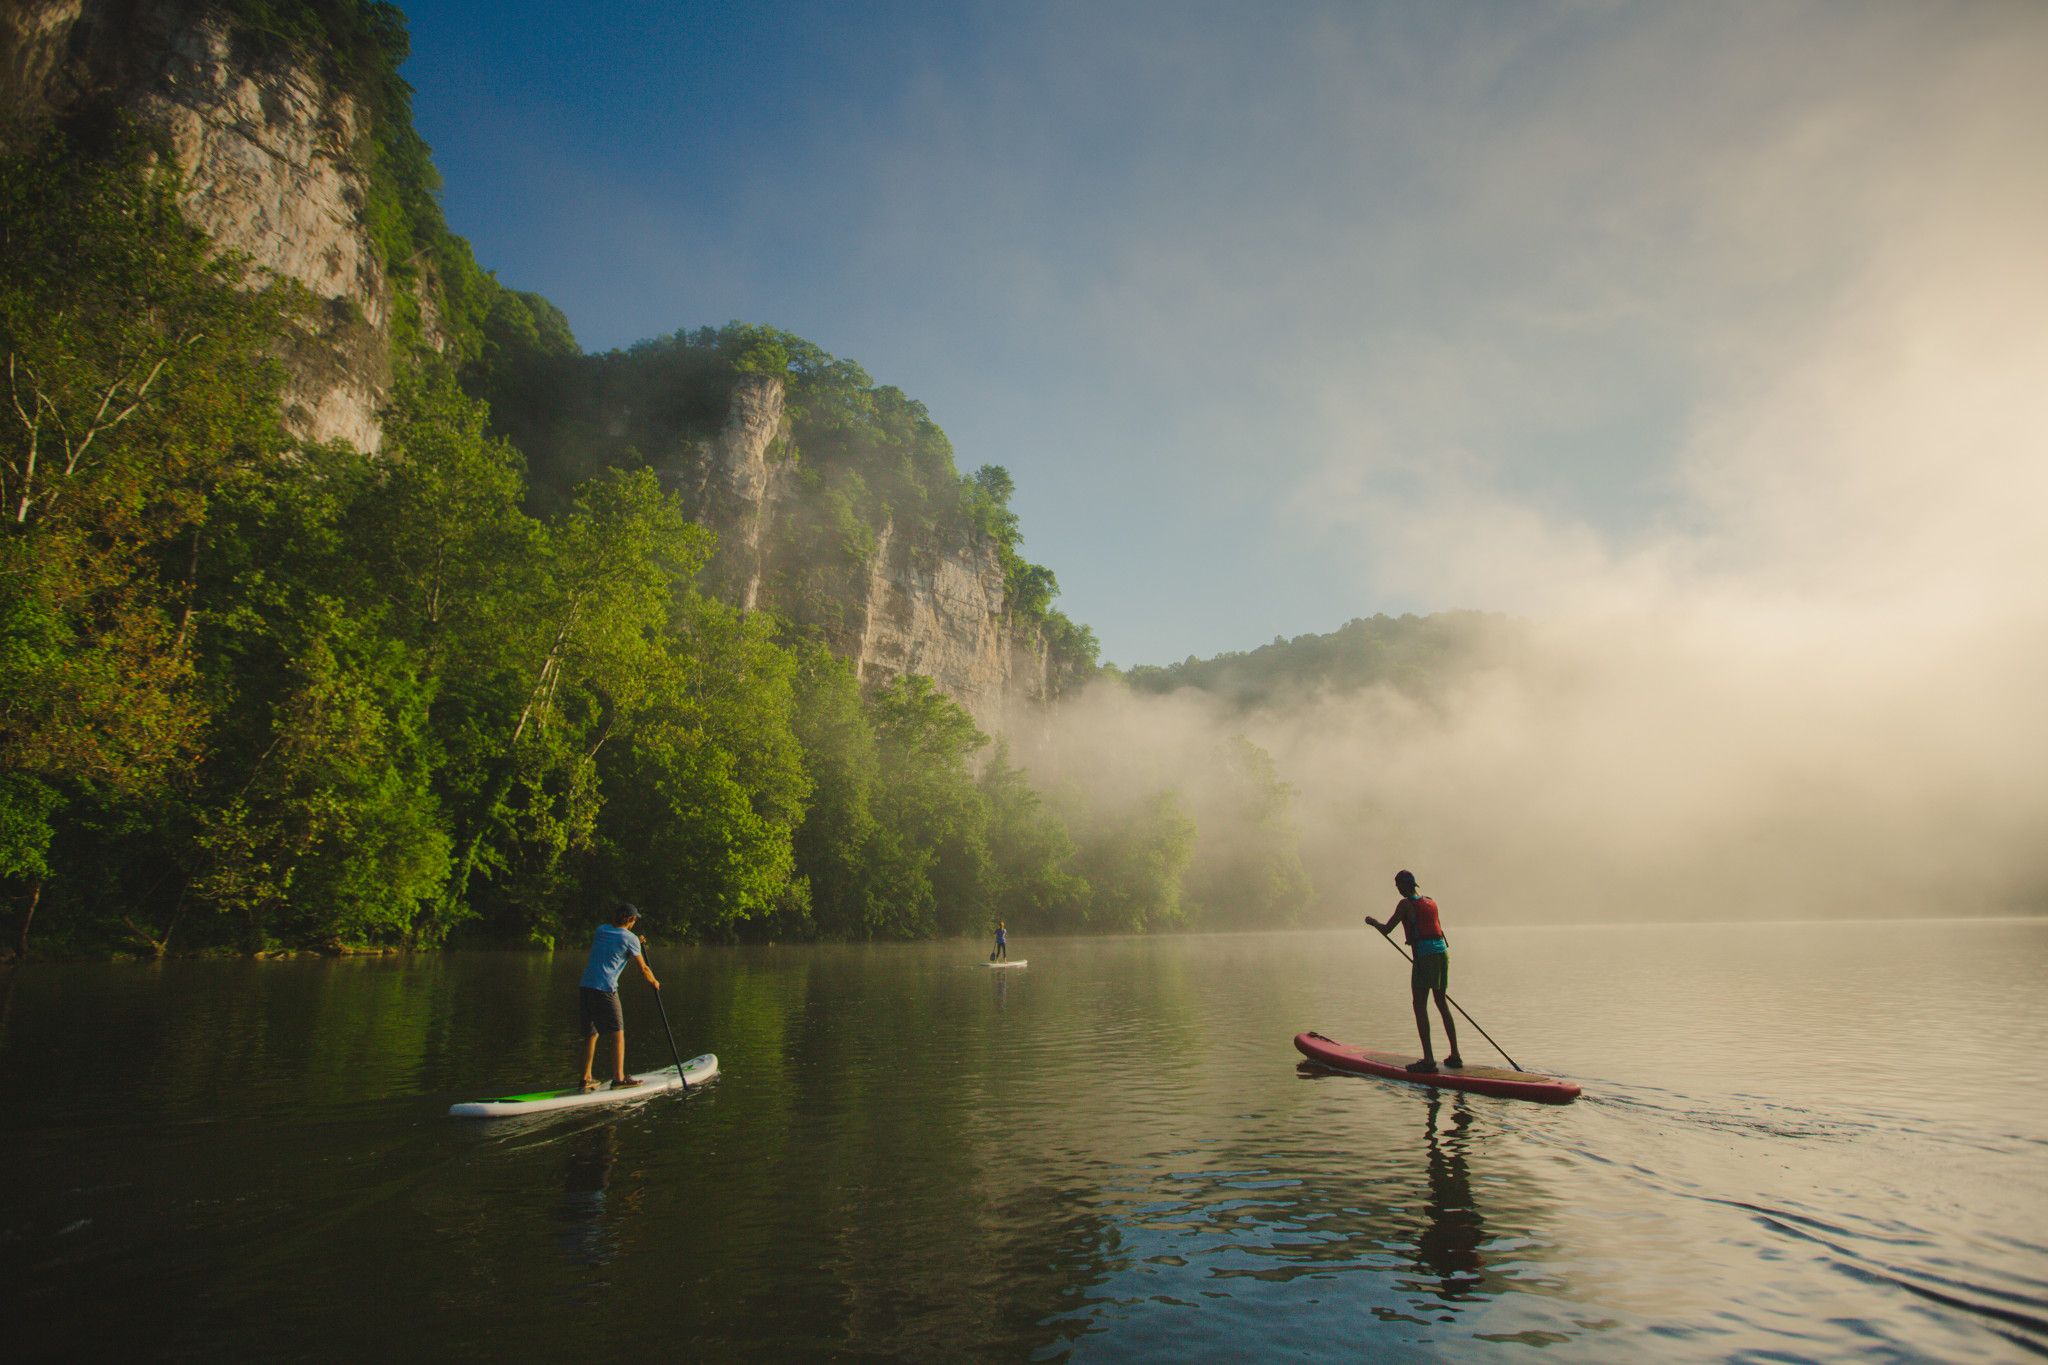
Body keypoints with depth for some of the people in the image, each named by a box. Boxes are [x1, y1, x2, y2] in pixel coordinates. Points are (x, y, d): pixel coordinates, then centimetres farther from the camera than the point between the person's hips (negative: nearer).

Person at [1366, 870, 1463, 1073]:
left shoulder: (1406, 904, -5)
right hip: (1442, 953, 7)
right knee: (1442, 1004, 16)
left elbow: (1386, 929, -2)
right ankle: (1455, 1055, 19)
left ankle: (1429, 1059, -7)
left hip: (1425, 955, -7)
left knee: (1420, 1005, -3)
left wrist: (1372, 921, 17)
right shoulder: (1431, 903, 17)